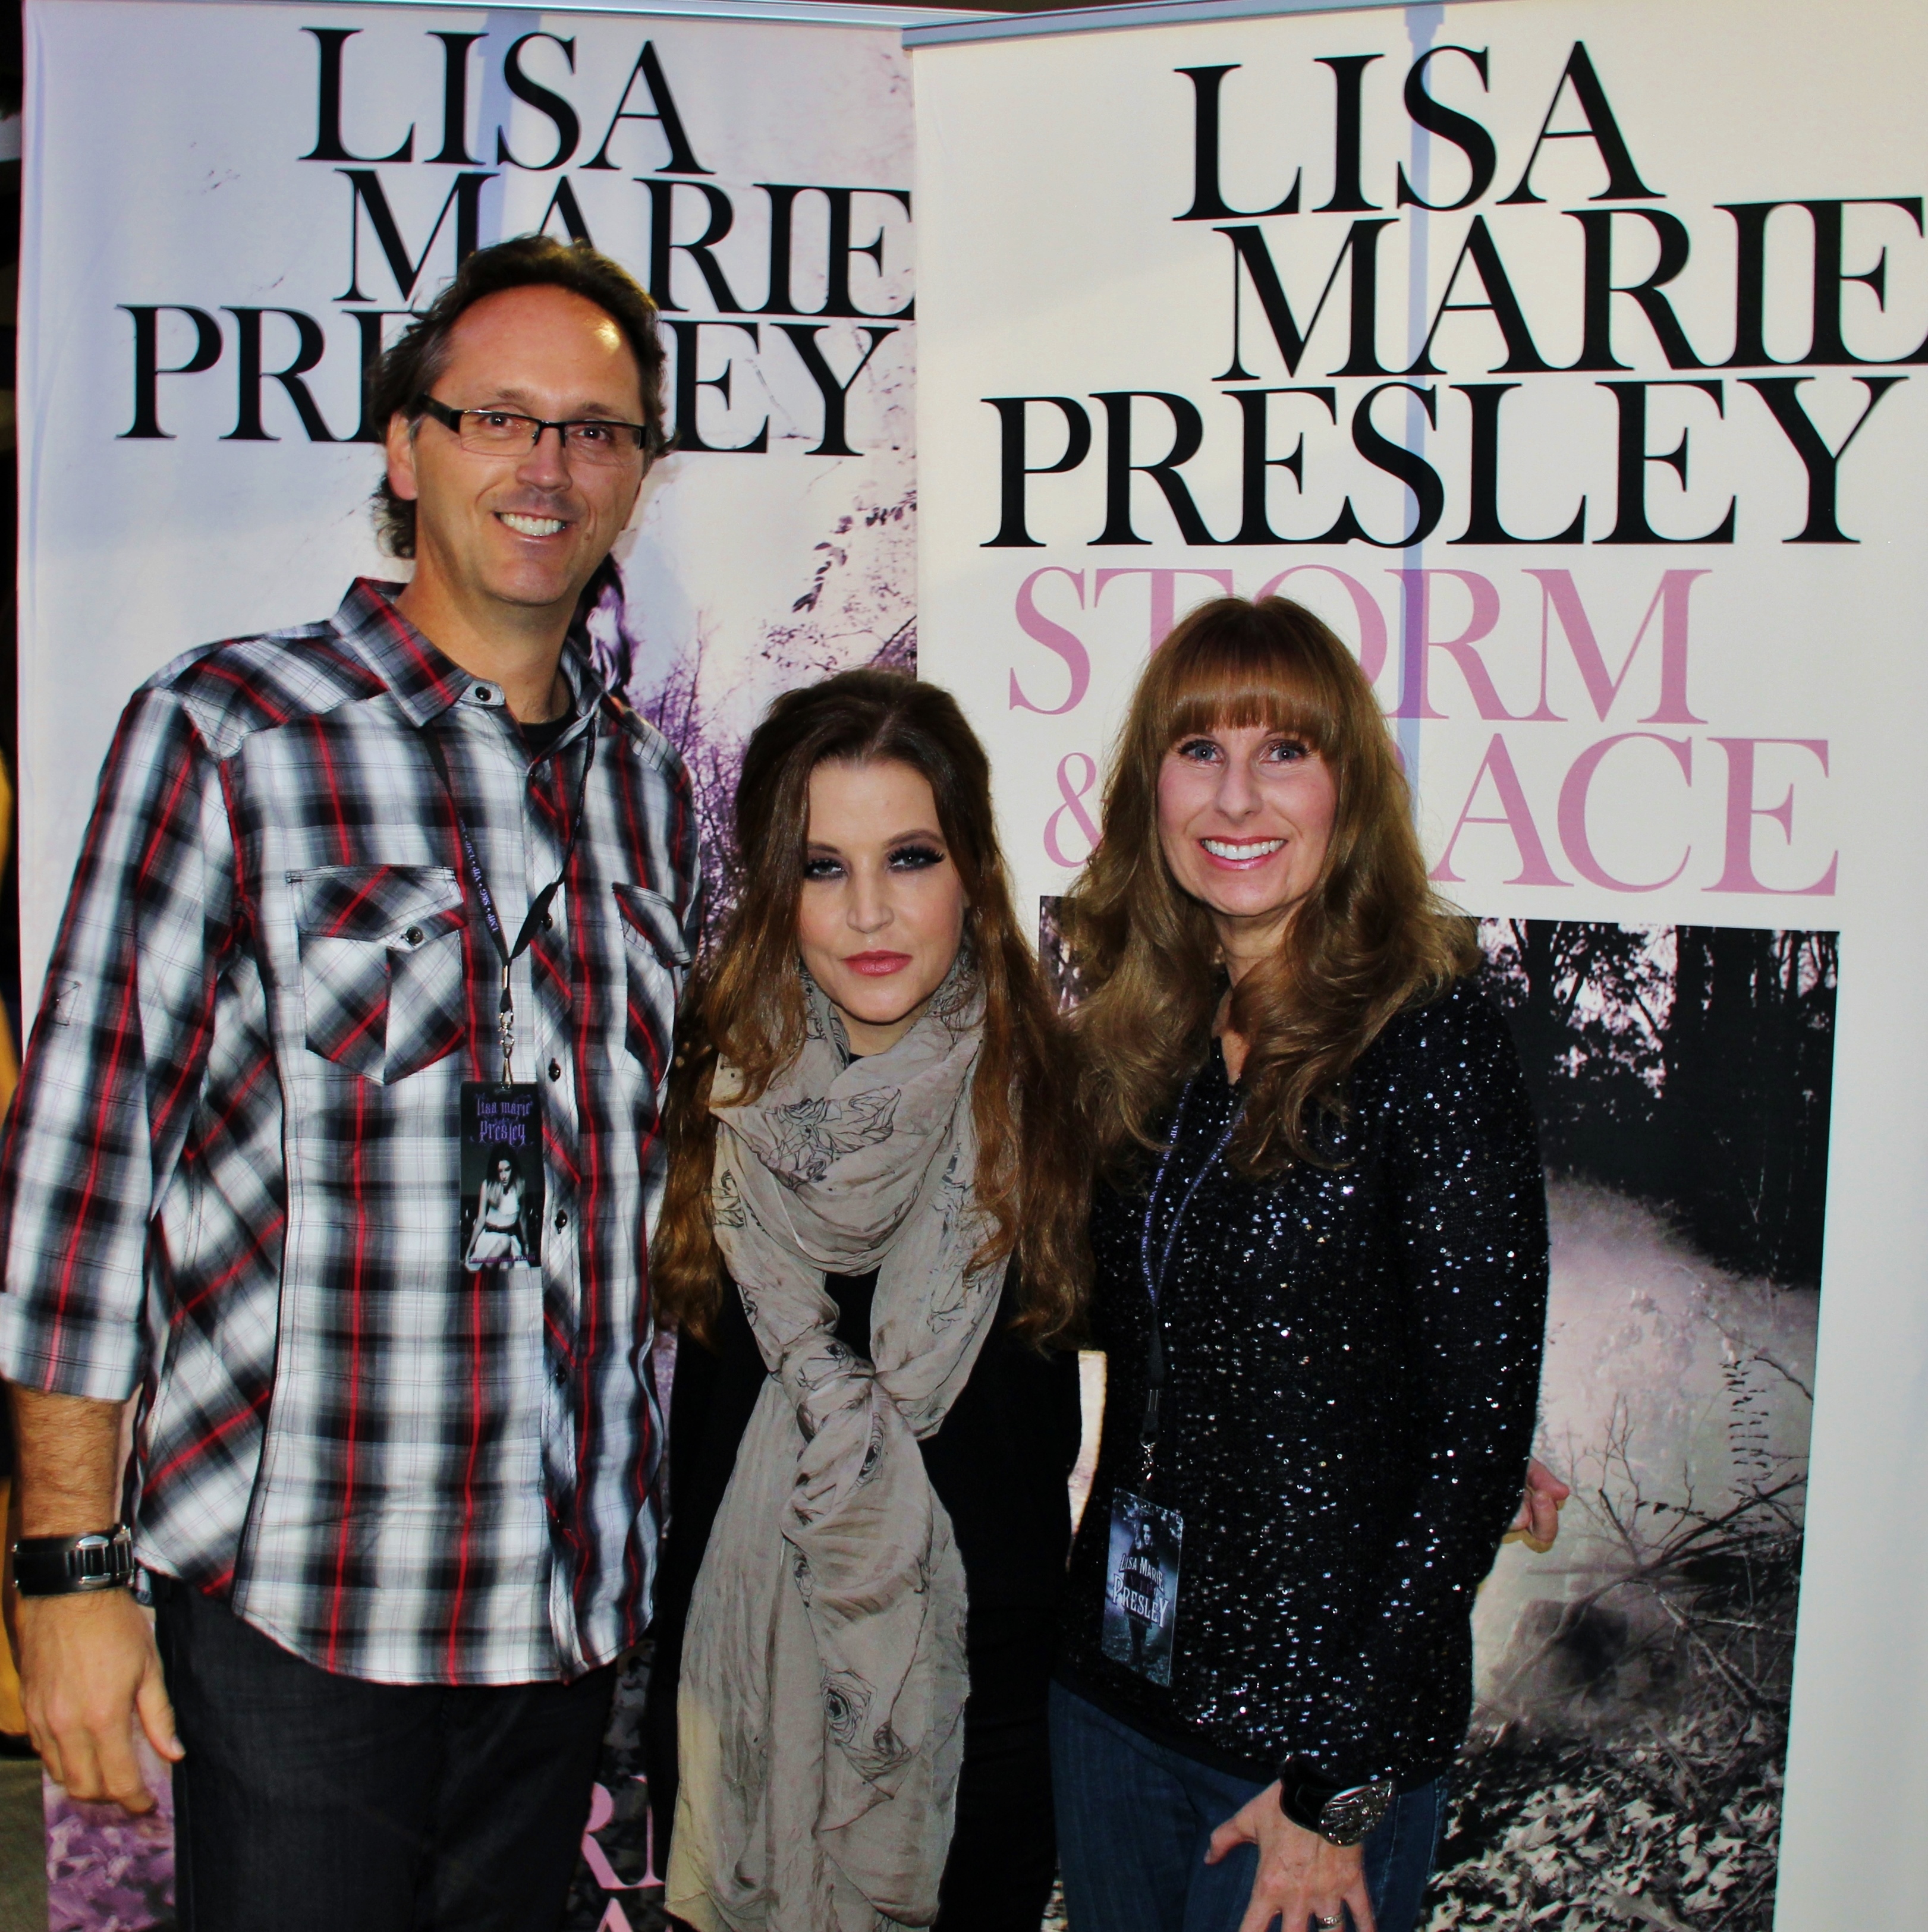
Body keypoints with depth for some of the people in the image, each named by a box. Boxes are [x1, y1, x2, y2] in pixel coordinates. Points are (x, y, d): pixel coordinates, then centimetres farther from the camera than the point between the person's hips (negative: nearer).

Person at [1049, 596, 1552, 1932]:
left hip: (1323, 1721, -5)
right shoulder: (1143, 1041, 3)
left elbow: (1482, 1429, -14)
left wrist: (1345, 1776, -14)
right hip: (1114, 1680, 5)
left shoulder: (1431, 1042, -14)